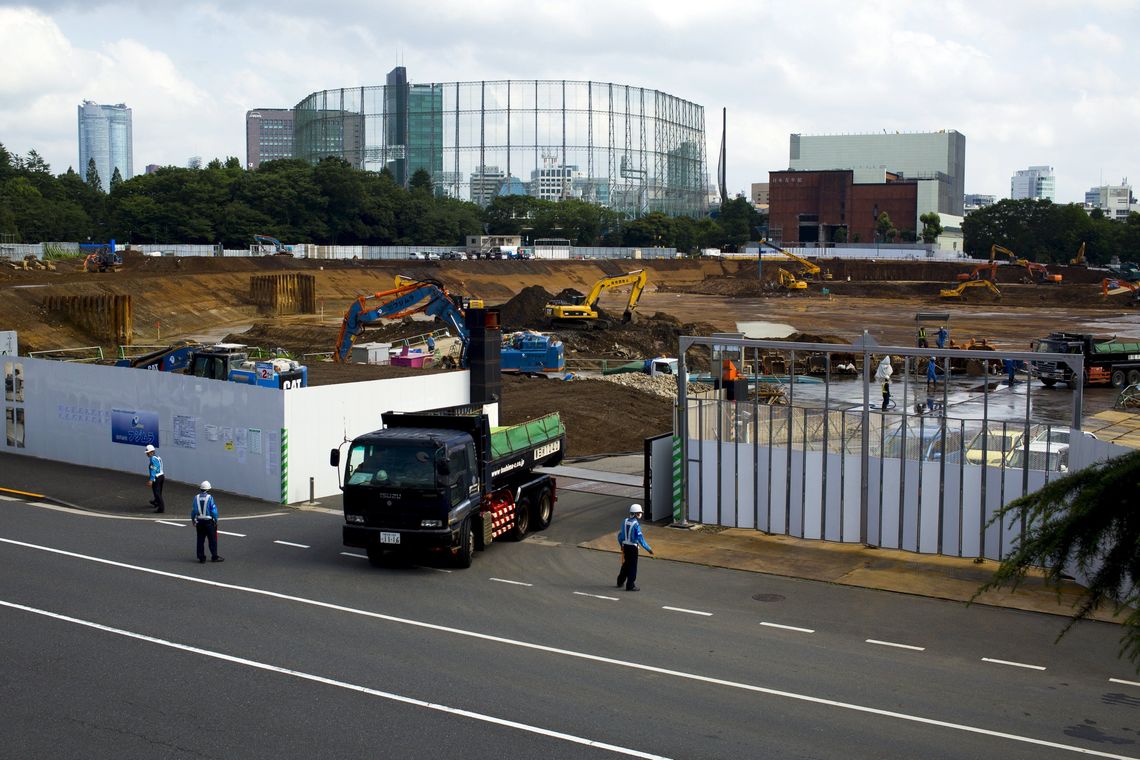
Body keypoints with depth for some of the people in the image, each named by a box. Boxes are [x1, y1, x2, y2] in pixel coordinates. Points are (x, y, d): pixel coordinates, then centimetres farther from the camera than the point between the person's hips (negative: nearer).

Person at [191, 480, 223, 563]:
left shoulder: (196, 497, -1)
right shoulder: (210, 498, -11)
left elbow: (194, 510, 2)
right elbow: (214, 510, -10)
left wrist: (193, 519, 16)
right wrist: (216, 520, 1)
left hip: (199, 521, 4)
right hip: (209, 521, -4)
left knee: (200, 540, 9)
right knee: (212, 540, 4)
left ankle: (201, 557, 11)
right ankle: (214, 557, 6)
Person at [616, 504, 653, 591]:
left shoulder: (625, 521, 1)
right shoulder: (636, 524, -20)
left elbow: (620, 535, 9)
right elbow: (640, 538, -21)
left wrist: (621, 545, 26)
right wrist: (648, 549, -16)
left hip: (625, 546, 7)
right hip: (633, 547, -7)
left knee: (626, 563, 22)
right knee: (632, 566, 3)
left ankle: (620, 581, 32)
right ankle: (630, 586, 8)